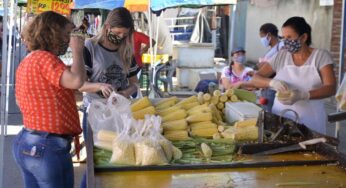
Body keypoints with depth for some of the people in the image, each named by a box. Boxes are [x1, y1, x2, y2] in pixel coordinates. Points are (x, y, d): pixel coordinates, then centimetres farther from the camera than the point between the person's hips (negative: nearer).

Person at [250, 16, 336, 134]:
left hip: (310, 121, -2)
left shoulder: (321, 56, -4)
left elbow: (331, 88, -13)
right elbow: (255, 79, 3)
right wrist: (272, 82, -20)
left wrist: (301, 95, -29)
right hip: (281, 119, 2)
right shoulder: (281, 56, 4)